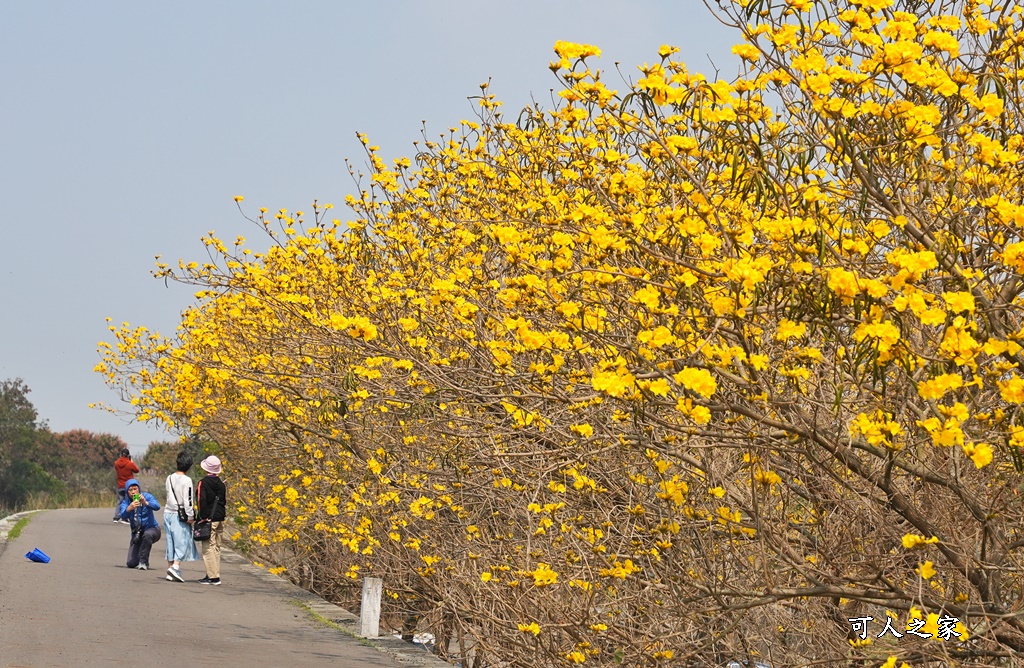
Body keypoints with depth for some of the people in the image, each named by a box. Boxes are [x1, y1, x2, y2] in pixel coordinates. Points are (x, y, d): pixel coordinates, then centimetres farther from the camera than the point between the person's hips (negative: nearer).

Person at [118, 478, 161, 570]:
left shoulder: (146, 496, -10)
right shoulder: (126, 502, -4)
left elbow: (157, 506, -29)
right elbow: (123, 516, -23)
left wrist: (145, 503, -48)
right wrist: (129, 508, -45)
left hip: (151, 528, -3)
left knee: (147, 534, -41)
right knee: (131, 564, -6)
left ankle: (143, 562, -23)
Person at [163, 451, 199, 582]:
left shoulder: (169, 478, 7)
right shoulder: (187, 480, -12)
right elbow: (188, 500, -15)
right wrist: (190, 516, -11)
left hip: (168, 513, 6)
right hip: (180, 515, -6)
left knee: (170, 542, 11)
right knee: (182, 542, -5)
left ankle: (170, 567, 12)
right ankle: (175, 566, -22)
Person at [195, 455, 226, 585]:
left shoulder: (203, 483, -10)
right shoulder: (221, 484, 11)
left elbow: (202, 501, -15)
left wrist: (200, 518, -13)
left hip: (209, 519, -7)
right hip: (220, 519, 7)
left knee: (208, 548, -6)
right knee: (216, 548, 13)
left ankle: (213, 577, -11)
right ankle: (214, 574, 17)